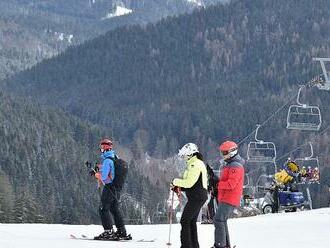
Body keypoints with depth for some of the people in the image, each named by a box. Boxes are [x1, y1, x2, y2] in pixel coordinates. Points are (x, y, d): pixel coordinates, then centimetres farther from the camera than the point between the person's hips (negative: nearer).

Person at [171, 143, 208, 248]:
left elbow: (189, 182, -22)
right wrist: (179, 187, 13)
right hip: (198, 197, 11)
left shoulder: (195, 164, -16)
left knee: (185, 221, -9)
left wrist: (176, 181, -7)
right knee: (191, 221, 16)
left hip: (196, 197, -11)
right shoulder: (198, 163, 18)